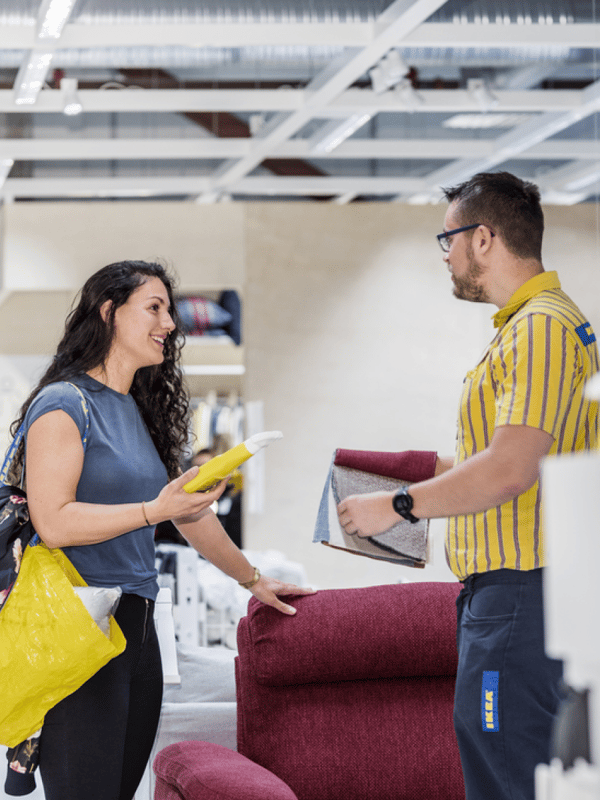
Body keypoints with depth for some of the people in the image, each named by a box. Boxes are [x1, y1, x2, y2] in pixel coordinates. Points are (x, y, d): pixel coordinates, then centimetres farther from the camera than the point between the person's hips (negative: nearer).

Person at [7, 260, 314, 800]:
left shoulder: (140, 412, 17)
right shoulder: (64, 404, -7)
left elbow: (189, 512, 26)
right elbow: (52, 522, -17)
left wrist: (254, 581, 31)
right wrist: (155, 509, -23)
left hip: (137, 626, 8)